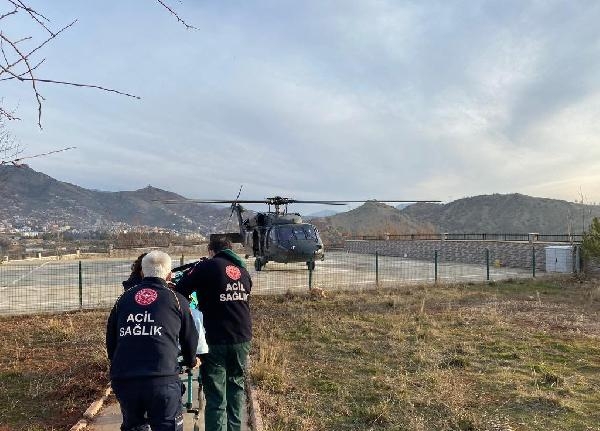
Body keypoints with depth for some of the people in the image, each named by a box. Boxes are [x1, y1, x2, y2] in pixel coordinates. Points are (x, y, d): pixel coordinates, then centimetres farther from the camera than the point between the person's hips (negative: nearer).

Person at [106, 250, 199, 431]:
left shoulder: (124, 298, 15)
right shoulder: (177, 300, 7)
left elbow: (110, 339, 21)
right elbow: (190, 338, 17)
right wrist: (191, 361, 38)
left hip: (122, 378, 4)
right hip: (162, 379, -3)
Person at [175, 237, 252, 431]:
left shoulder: (206, 267, -6)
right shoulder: (243, 270, 11)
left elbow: (180, 292, -11)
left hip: (216, 340, -5)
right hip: (242, 339, 5)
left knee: (216, 397, 2)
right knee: (236, 387, 21)